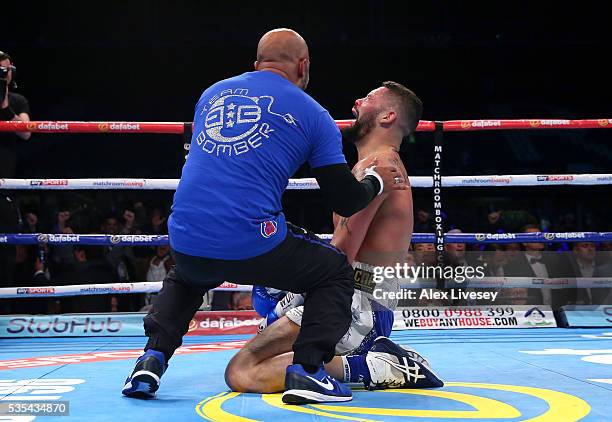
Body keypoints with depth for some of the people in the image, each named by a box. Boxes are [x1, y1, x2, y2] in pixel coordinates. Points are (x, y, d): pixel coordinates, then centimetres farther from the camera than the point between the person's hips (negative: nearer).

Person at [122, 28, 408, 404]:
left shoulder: (212, 92, 18)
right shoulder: (313, 115, 6)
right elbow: (347, 203, 6)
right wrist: (377, 180, 28)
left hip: (186, 241, 4)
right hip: (251, 243, -4)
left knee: (185, 278, 40)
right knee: (336, 273, 21)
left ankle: (153, 357, 19)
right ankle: (306, 368, 5)